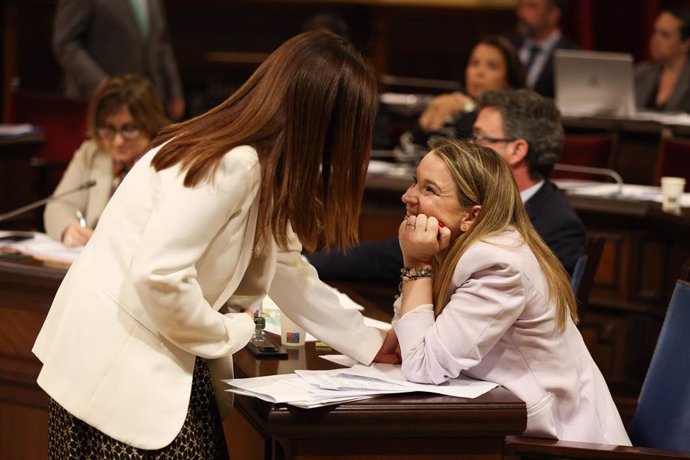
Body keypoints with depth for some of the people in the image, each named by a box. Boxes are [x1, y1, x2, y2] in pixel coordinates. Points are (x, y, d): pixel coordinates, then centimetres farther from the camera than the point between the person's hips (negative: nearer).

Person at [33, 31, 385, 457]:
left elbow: (286, 270, 17)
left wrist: (373, 344, 21)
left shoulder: (260, 165, 8)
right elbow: (157, 275, -28)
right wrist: (231, 334, -13)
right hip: (119, 364, -9)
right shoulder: (234, 164, -22)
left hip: (154, 359, 9)